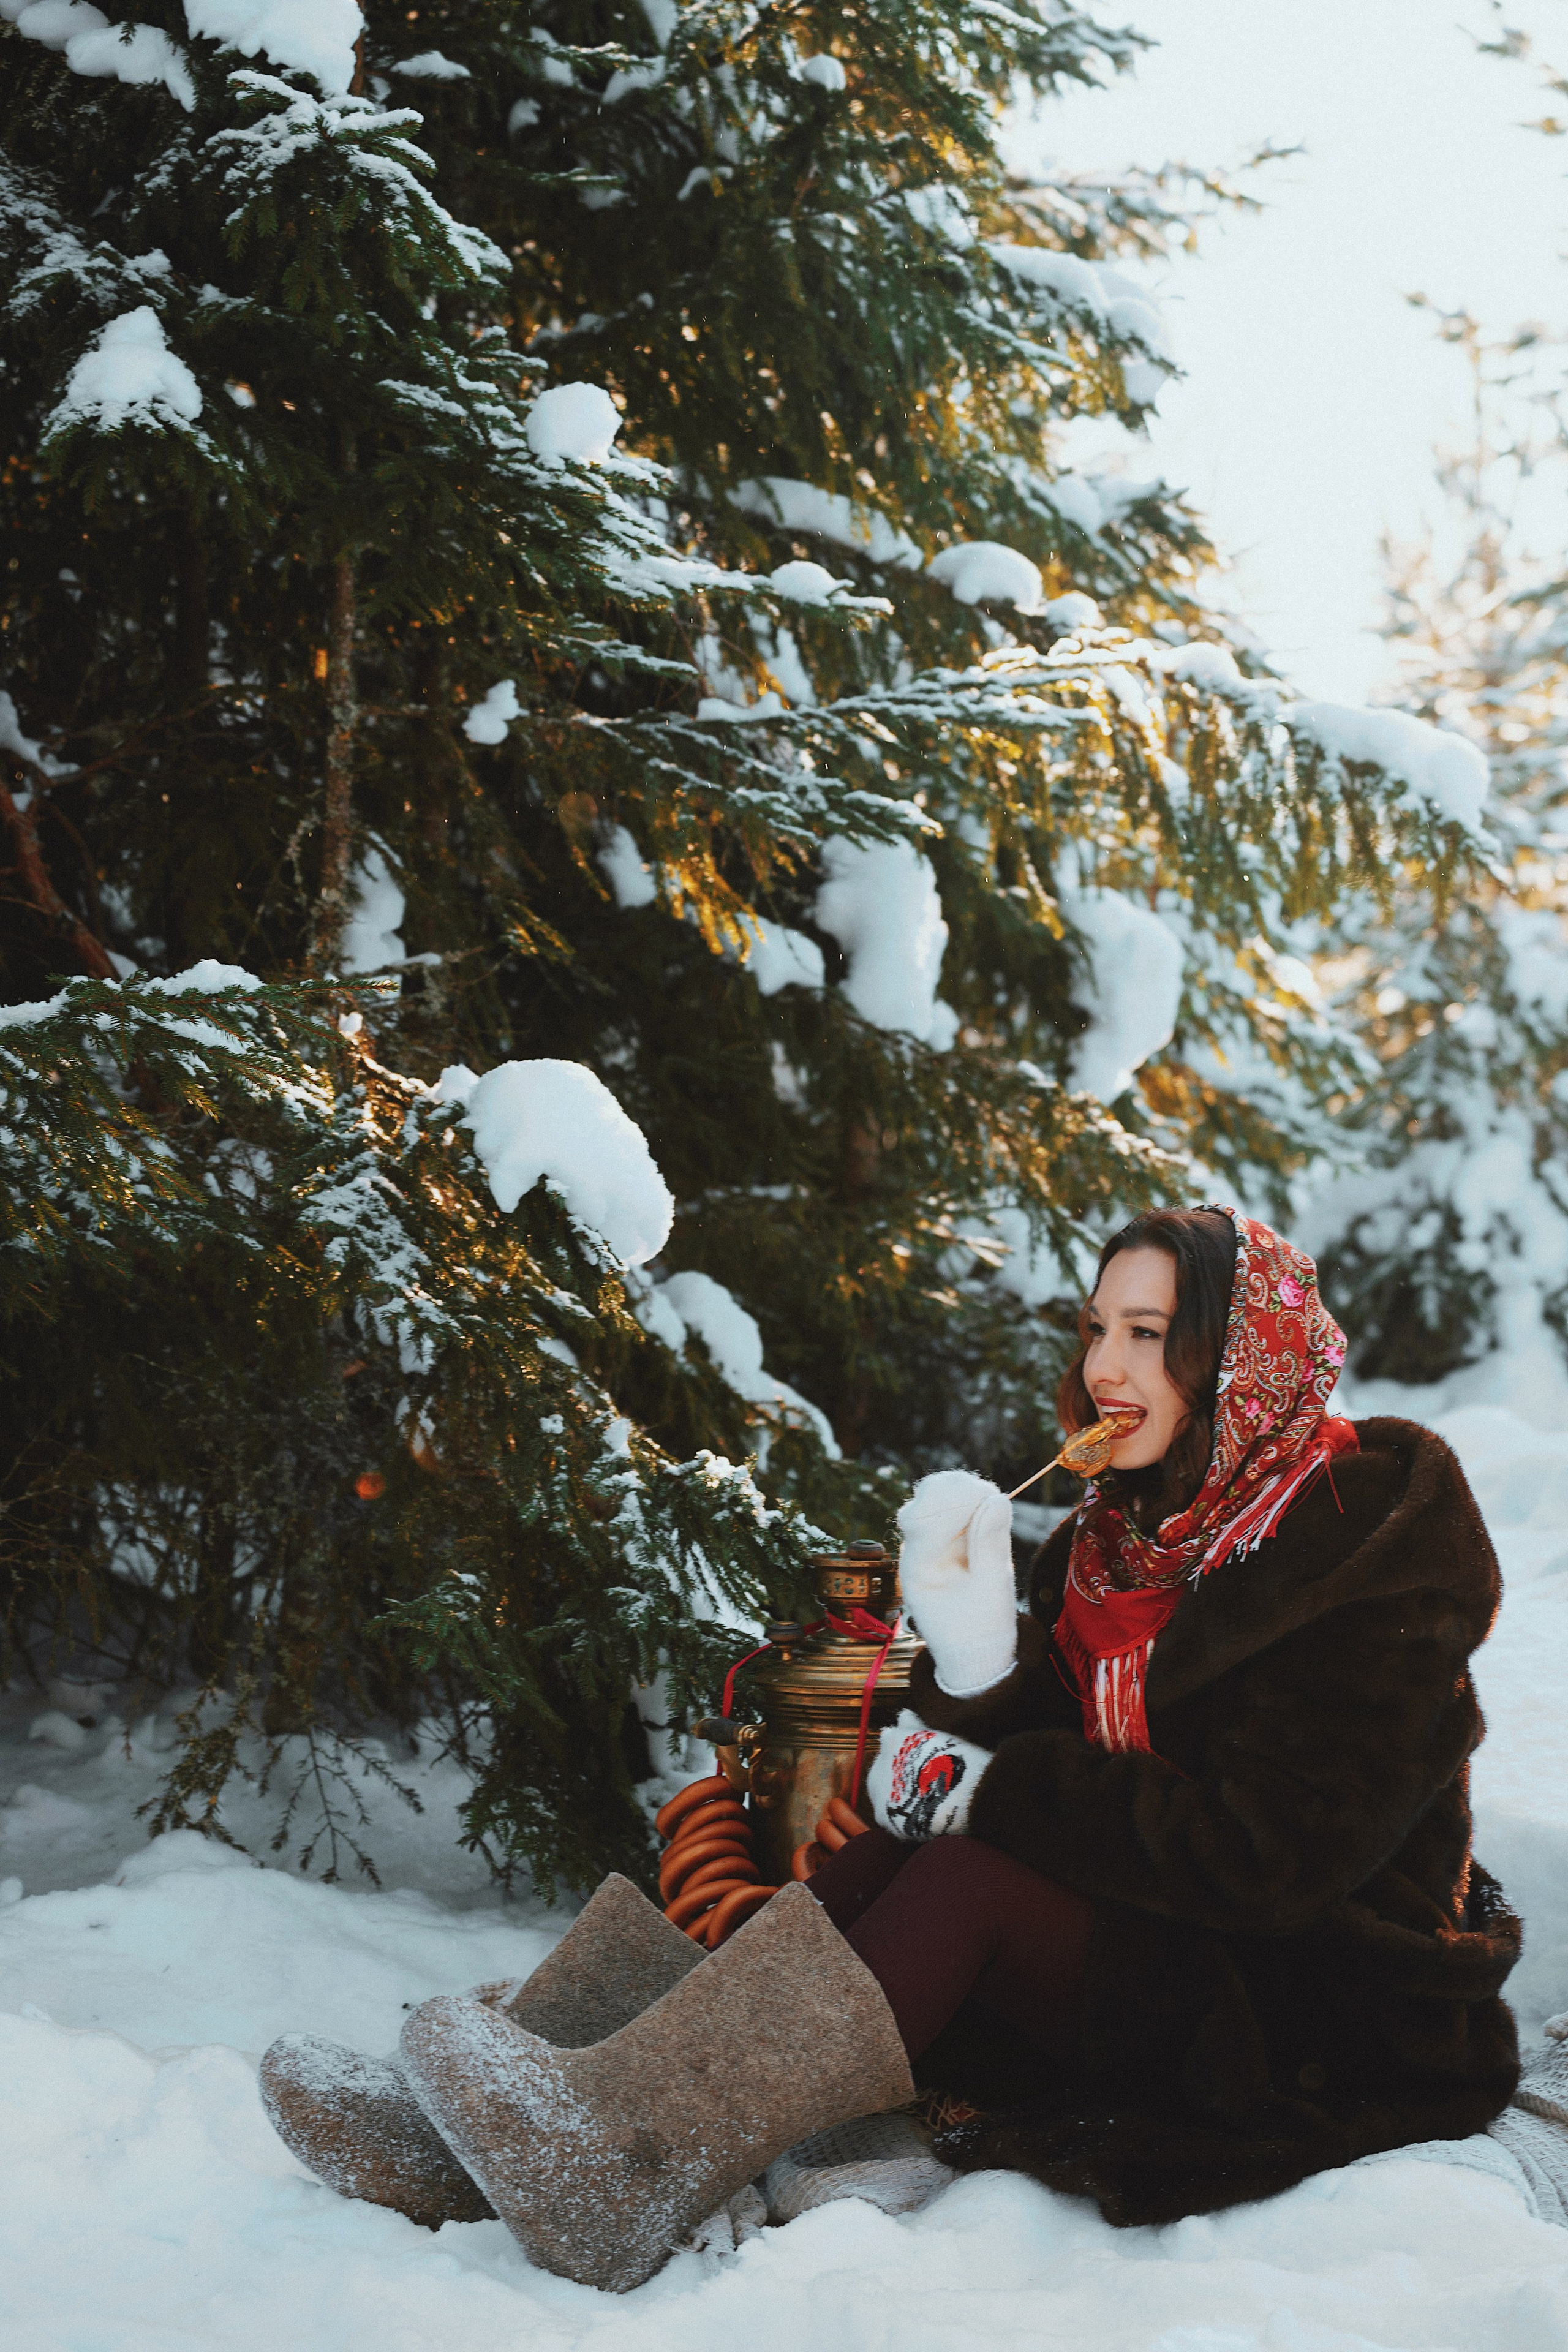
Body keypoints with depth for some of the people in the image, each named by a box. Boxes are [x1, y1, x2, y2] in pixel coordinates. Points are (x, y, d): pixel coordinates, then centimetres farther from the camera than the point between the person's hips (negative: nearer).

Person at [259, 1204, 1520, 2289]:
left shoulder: (1373, 1549, -13)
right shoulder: (1119, 1534, 9)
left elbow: (1269, 1851, -21)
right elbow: (1054, 1758, 0)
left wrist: (991, 1790, -19)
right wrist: (977, 1666, -20)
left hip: (1339, 2011, -6)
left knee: (979, 1864, -27)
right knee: (907, 1856, -18)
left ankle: (632, 2153, -37)